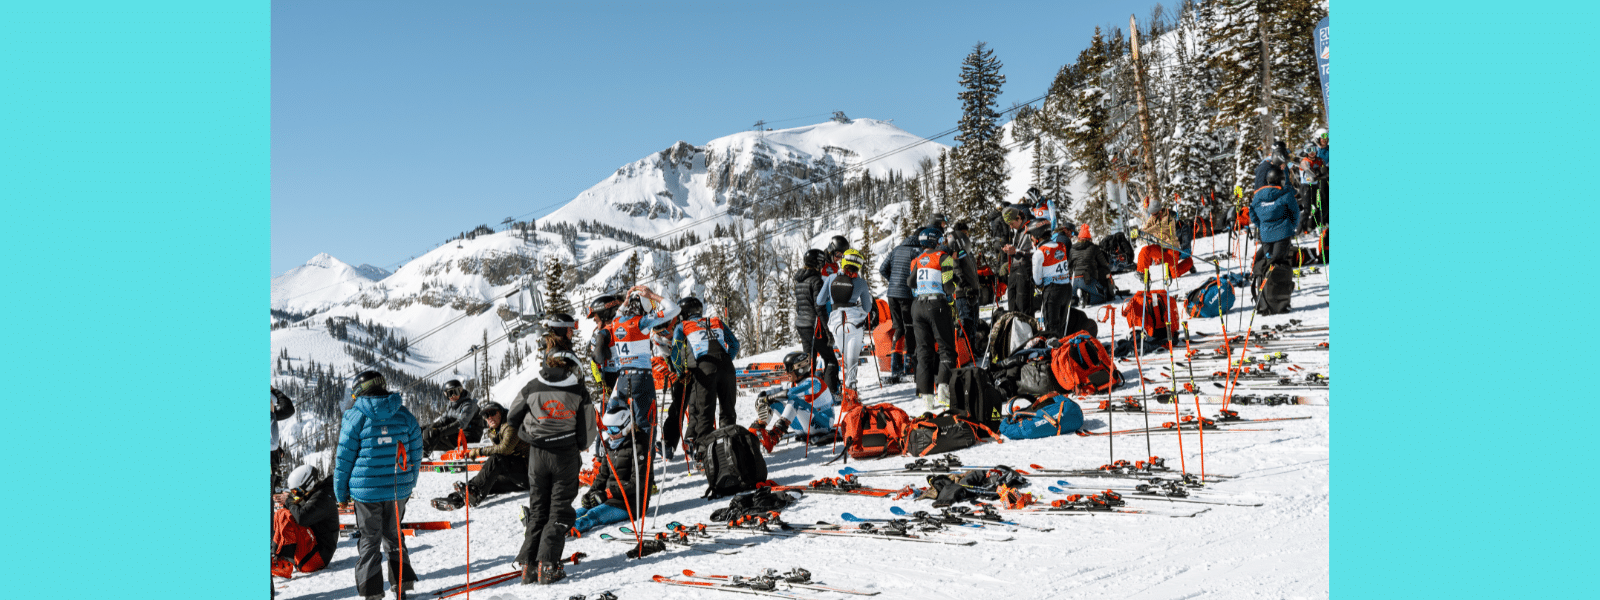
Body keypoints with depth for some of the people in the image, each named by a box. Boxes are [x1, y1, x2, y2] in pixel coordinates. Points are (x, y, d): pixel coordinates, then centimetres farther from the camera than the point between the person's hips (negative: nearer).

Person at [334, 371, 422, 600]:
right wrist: (409, 484, 20)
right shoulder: (404, 413, 4)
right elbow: (416, 451, 9)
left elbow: (344, 456, -4)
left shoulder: (355, 415, -6)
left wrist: (340, 491, 5)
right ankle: (403, 579, 18)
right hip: (399, 488, 3)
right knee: (393, 534, 20)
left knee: (369, 539, 8)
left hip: (366, 490, -3)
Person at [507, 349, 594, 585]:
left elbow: (512, 417, 12)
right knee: (560, 510, 5)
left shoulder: (532, 387, 1)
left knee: (537, 508, 14)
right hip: (567, 455, -2)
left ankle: (529, 564, 7)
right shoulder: (579, 391, -4)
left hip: (537, 455, 2)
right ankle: (547, 565, -7)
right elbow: (585, 434, -2)